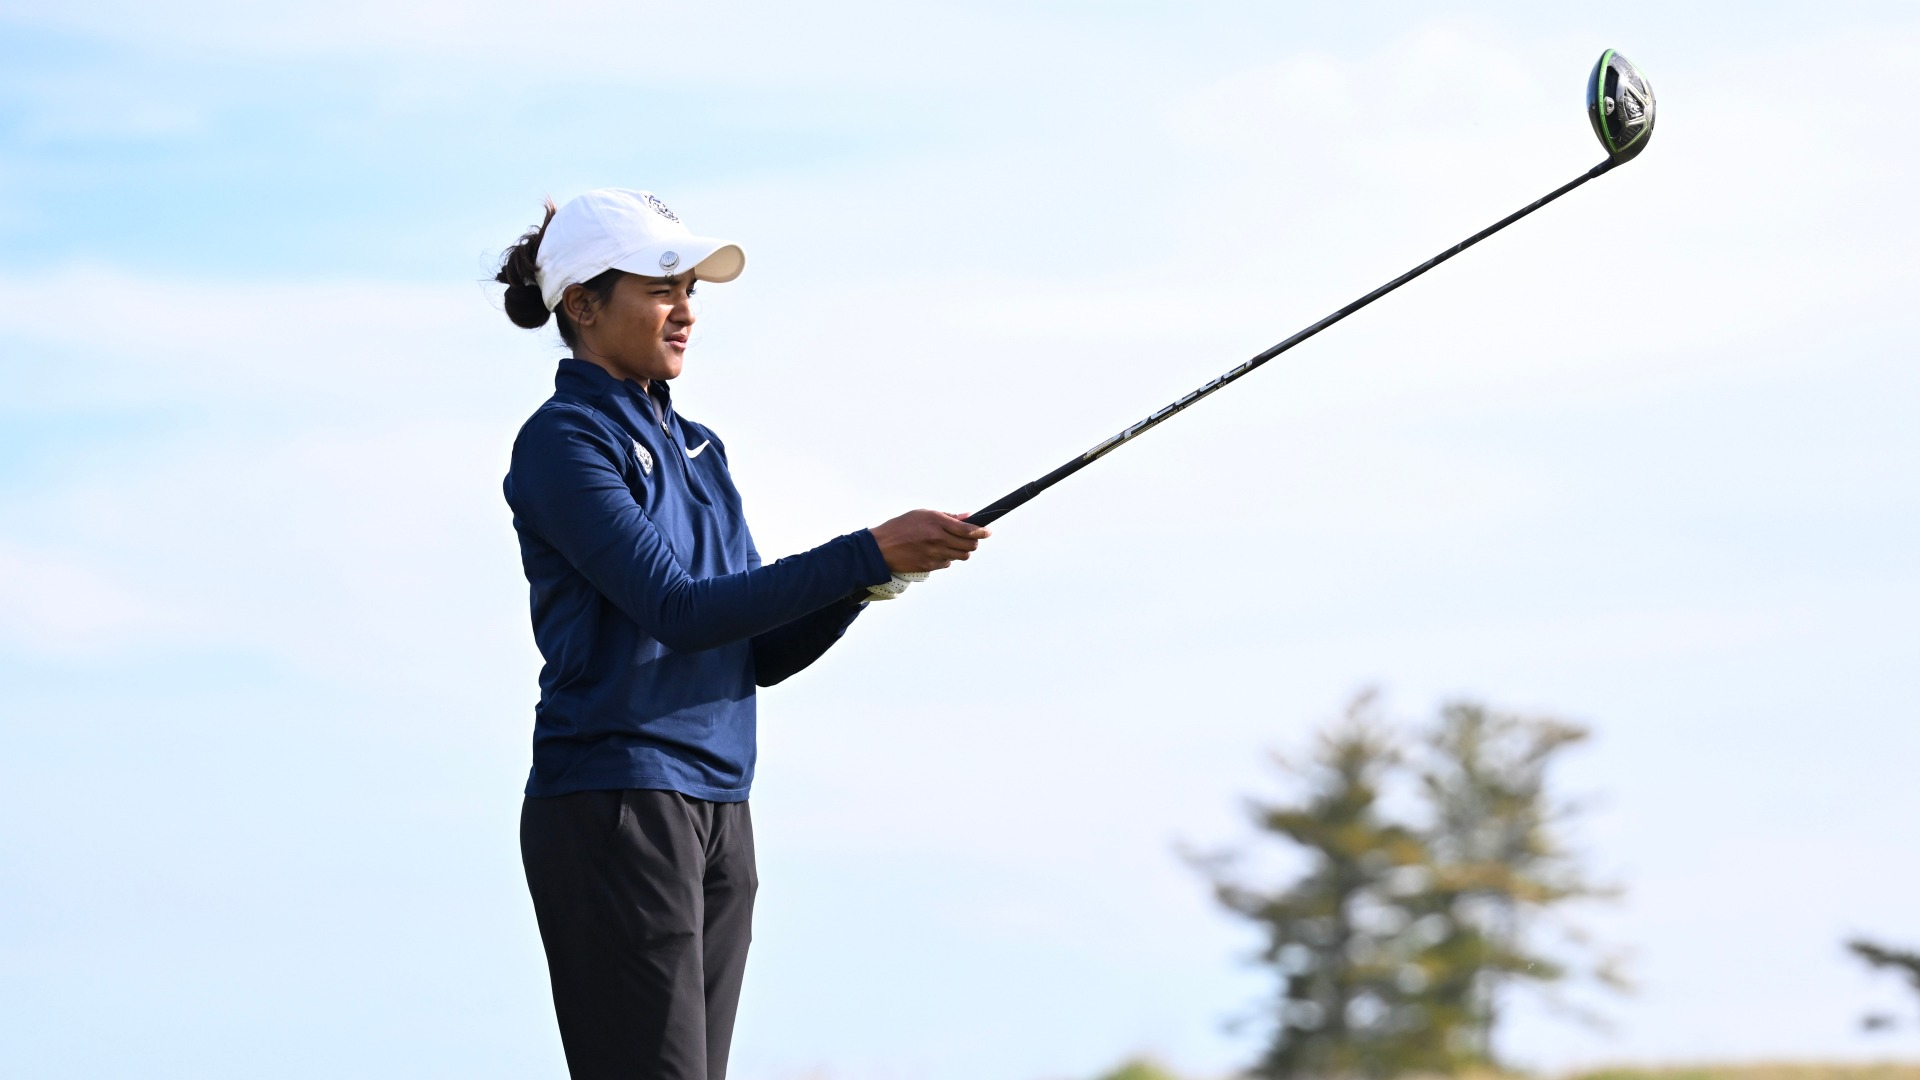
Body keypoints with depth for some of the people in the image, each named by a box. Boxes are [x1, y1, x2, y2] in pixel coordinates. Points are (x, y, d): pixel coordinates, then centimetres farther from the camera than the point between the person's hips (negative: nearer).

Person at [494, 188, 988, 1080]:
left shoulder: (696, 448, 19)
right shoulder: (562, 440, -6)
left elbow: (762, 653, 15)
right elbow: (676, 611, -18)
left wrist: (861, 584, -4)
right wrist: (865, 552, -19)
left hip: (717, 808, 8)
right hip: (612, 801, -8)